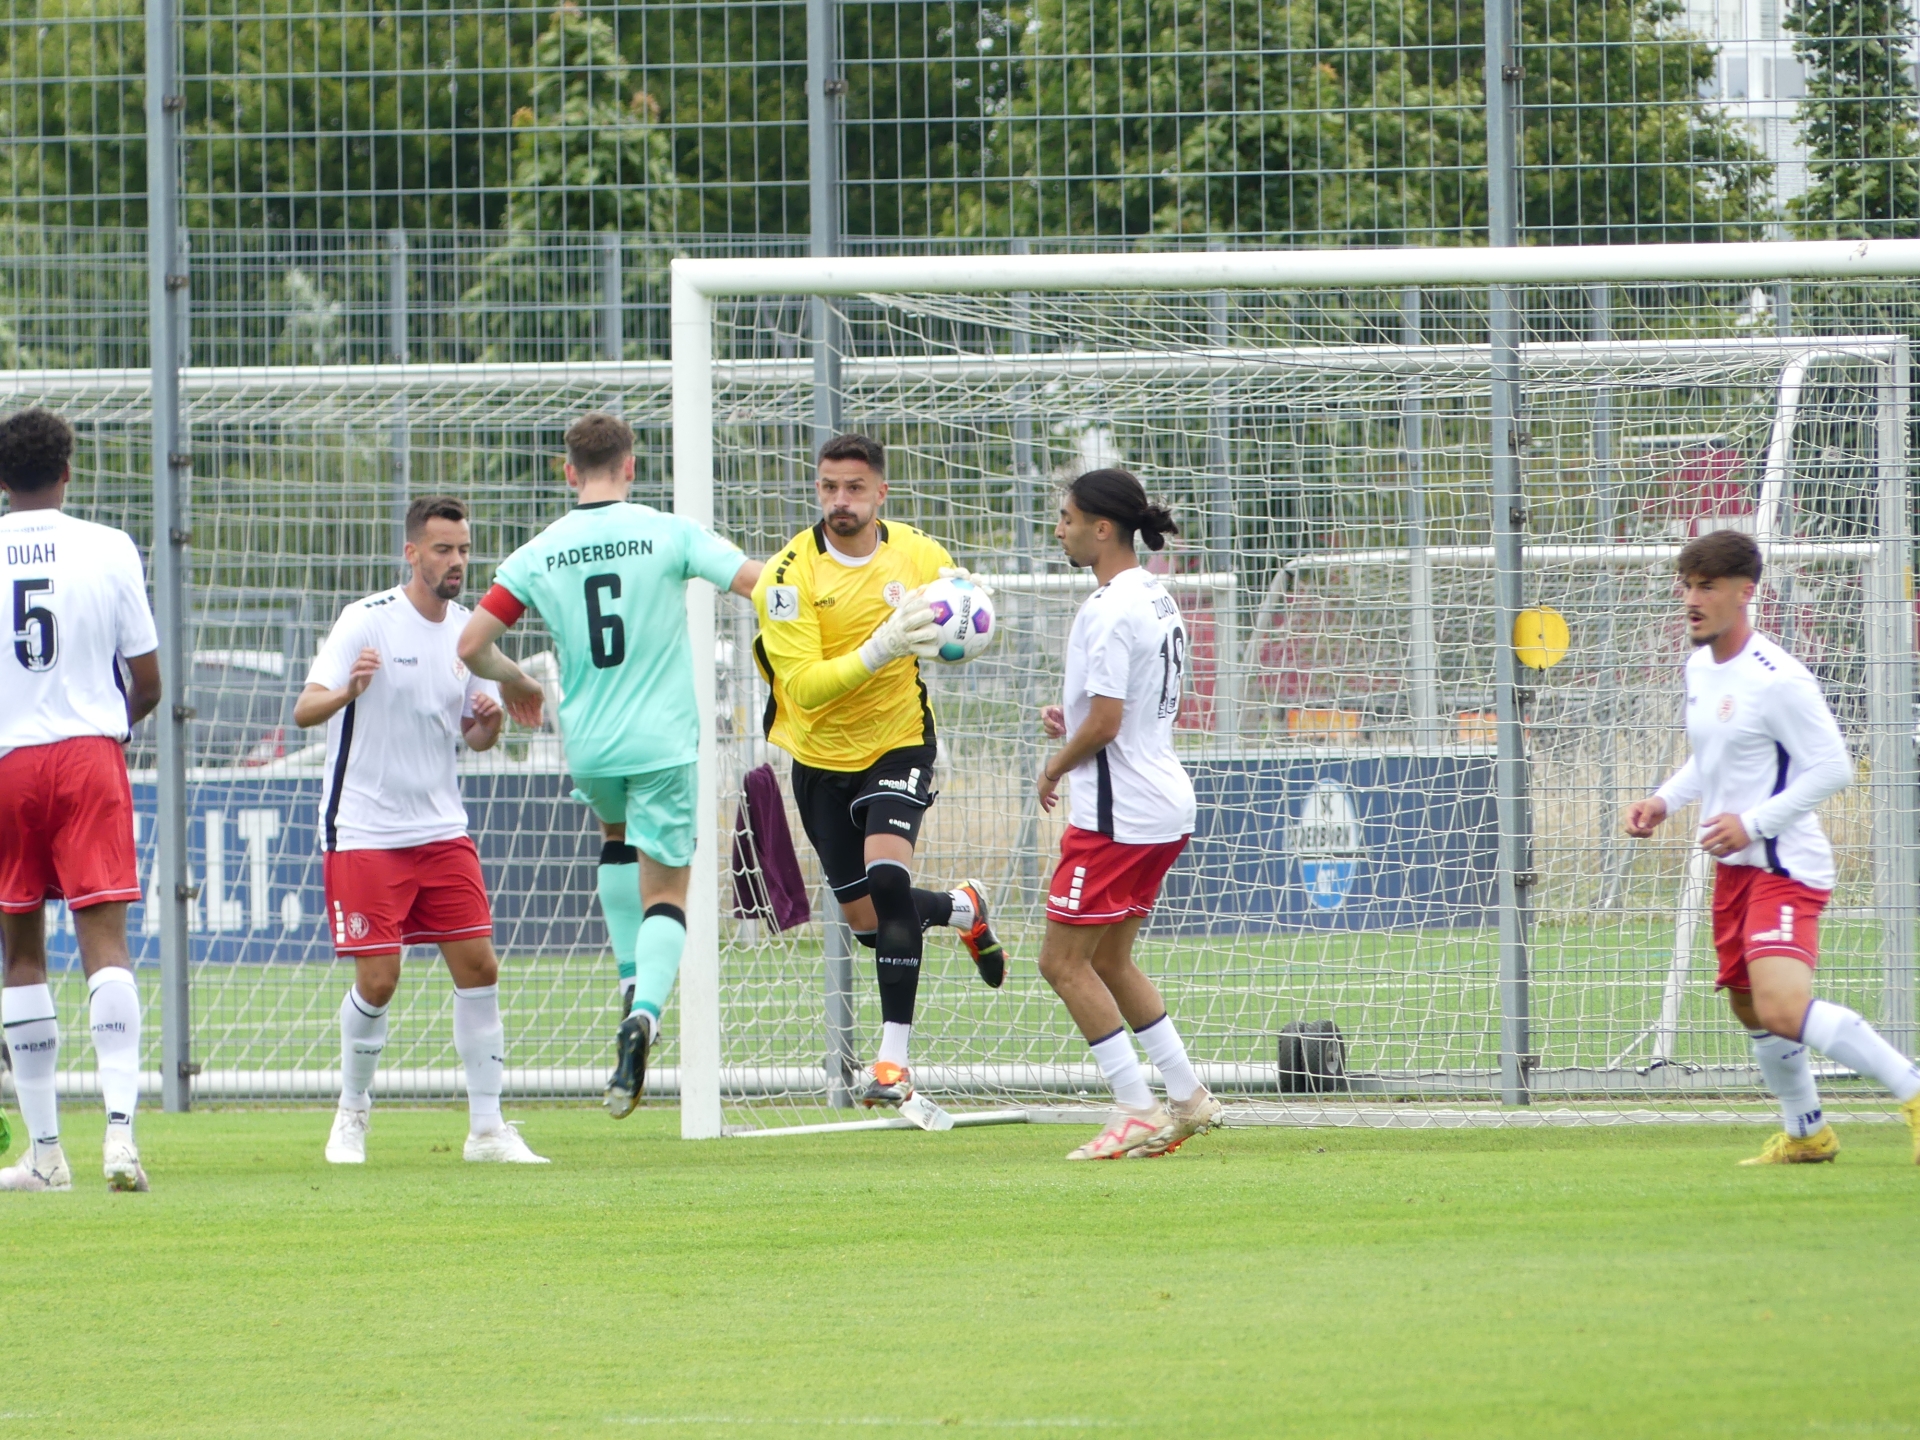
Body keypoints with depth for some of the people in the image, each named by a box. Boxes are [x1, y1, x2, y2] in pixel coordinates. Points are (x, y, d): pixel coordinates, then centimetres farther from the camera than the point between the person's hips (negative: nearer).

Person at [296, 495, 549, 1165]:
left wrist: (489, 720, -9)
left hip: (442, 828, 5)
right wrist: (346, 690, -38)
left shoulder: (468, 629, 6)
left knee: (478, 967, -3)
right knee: (377, 980, -8)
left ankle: (487, 1128, 4)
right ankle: (352, 1113, 15)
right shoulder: (367, 621, -10)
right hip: (364, 831, -5)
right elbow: (305, 708, -16)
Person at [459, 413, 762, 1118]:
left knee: (617, 835, 34)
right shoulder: (668, 533, -6)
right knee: (666, 891, 3)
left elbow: (472, 645, 0)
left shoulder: (538, 555, 0)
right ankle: (645, 1009, -24)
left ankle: (632, 979, 23)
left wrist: (515, 681, 21)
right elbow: (765, 585, -11)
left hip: (586, 743, 3)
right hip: (663, 742, -3)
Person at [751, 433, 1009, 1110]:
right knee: (865, 920, 8)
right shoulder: (790, 576, -18)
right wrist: (878, 652, -39)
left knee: (886, 874, -25)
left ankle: (896, 1055, -21)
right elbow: (803, 686, -25)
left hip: (897, 745, -1)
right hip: (820, 756, 1)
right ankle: (962, 908, 43)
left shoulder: (918, 553, -9)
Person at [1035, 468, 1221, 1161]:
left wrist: (1055, 767, -4)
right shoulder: (1156, 598, 12)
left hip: (1118, 812, -10)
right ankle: (1188, 1097, 18)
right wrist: (1072, 719, 11)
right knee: (1109, 960, 18)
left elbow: (1105, 722, -22)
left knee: (1064, 961, -3)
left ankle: (1137, 1112, -5)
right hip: (1164, 806, 10)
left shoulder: (1109, 611, -19)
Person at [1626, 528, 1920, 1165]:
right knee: (1750, 1010, 18)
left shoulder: (1776, 679, -18)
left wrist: (1752, 822, -22)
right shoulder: (1699, 667, 10)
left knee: (1784, 1011, -25)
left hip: (1785, 866, -10)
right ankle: (1807, 1134, 36)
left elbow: (1832, 767, -18)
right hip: (1734, 868, 10)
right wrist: (1664, 801, 9)